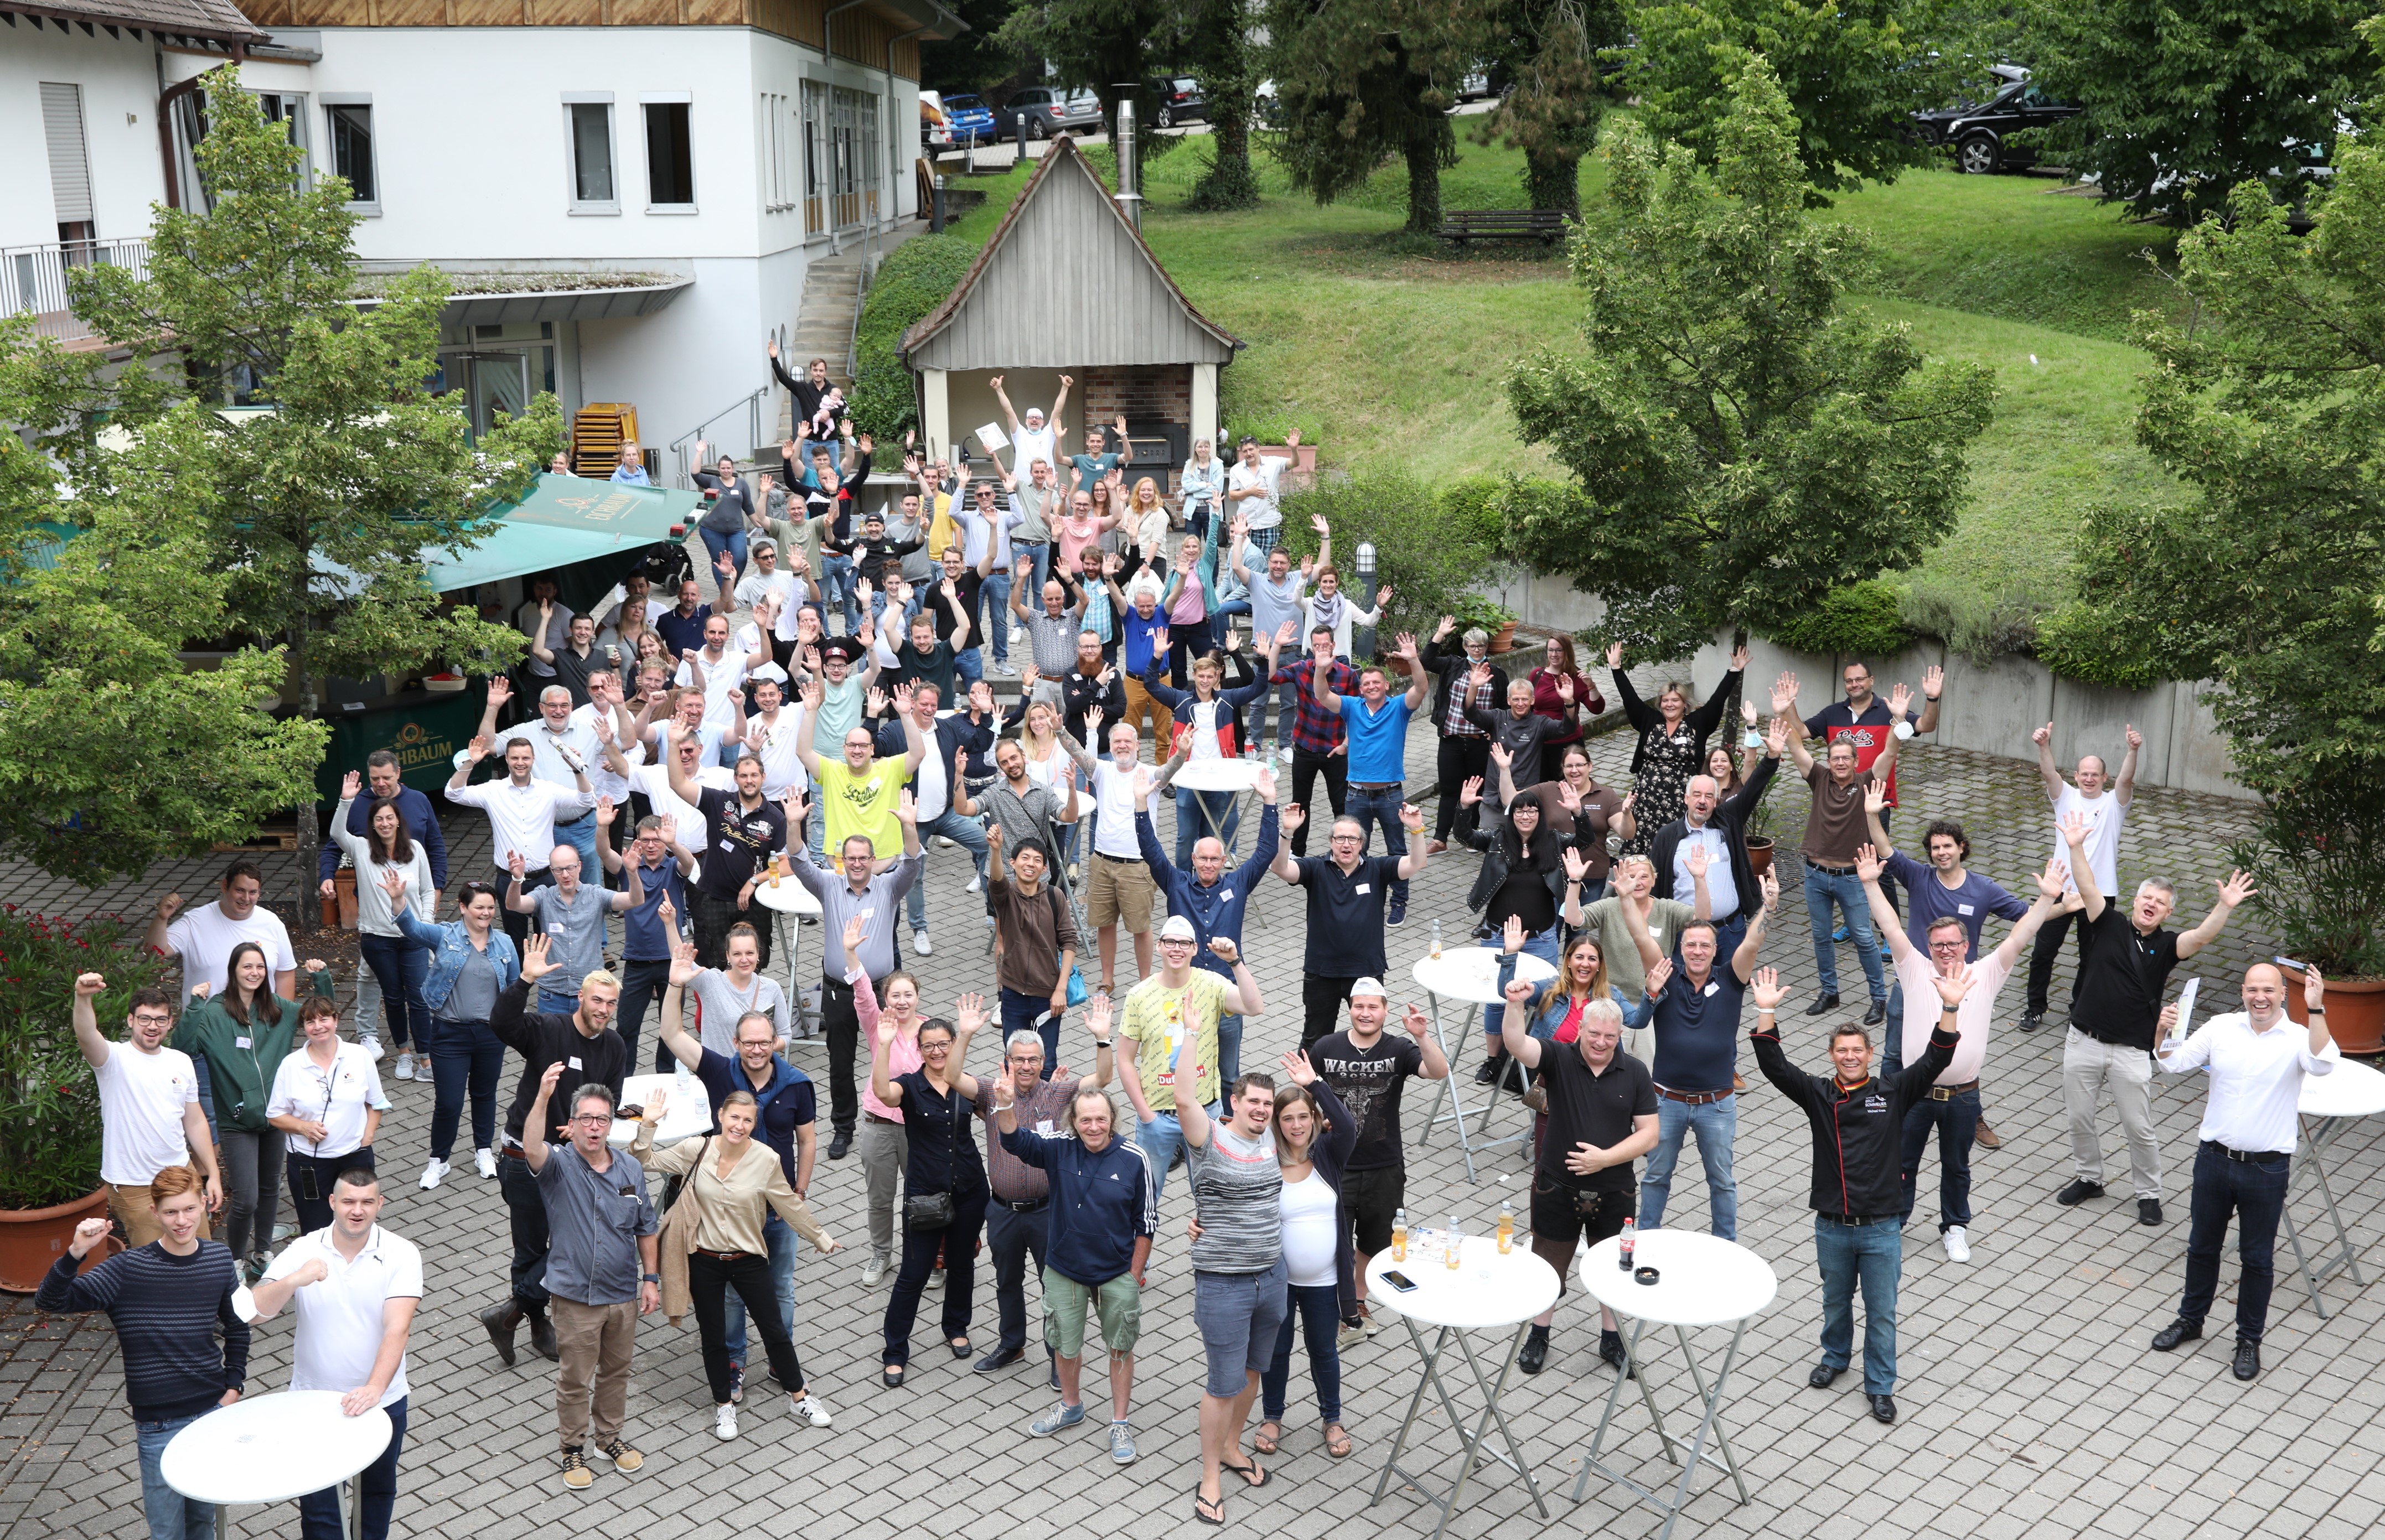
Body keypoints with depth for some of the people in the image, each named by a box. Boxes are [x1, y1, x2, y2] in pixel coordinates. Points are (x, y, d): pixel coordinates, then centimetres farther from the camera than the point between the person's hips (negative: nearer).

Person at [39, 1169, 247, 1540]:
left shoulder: (219, 1260, -4)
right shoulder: (129, 1269, -15)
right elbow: (49, 1301, -21)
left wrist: (233, 1387, 5)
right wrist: (75, 1254, -37)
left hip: (213, 1412, 3)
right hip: (158, 1423, -3)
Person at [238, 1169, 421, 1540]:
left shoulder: (401, 1254, -14)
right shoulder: (302, 1252, -10)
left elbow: (398, 1327, -24)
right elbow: (254, 1313, -17)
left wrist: (374, 1389, -37)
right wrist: (294, 1281, -36)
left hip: (382, 1400, 0)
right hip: (313, 1399, 0)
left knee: (378, 1489, 21)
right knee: (317, 1498, 8)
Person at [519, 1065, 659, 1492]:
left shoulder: (631, 1168, 0)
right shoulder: (558, 1165, -13)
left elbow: (646, 1227, 8)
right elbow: (532, 1148, -37)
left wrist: (651, 1278, 5)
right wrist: (543, 1097, -52)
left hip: (624, 1294, 4)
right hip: (575, 1296, -4)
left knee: (616, 1372, 18)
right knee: (575, 1378, 8)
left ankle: (609, 1436, 37)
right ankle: (573, 1448, 26)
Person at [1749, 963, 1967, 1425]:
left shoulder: (1893, 1092, -3)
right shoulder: (1818, 1094, -2)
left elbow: (1934, 1062, -12)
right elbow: (1774, 1066, -12)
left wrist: (1950, 1009, -26)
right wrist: (1767, 1013, -25)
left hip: (1879, 1229, -1)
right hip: (1831, 1228, 1)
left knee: (1881, 1312, 8)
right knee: (1836, 1301, 21)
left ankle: (1880, 1385, 23)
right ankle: (1835, 1357, 44)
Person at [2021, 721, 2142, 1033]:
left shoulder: (2113, 803, 2)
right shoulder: (2066, 797, 5)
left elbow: (2126, 779, -17)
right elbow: (2048, 773, -13)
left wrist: (2133, 750, -36)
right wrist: (2044, 746, -33)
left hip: (2100, 893, -1)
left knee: (2091, 958, 9)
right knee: (2043, 953, 2)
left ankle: (2079, 1011, 24)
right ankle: (2035, 1009, 15)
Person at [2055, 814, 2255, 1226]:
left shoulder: (2167, 945, 0)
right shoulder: (2110, 924, 0)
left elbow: (2203, 936, -19)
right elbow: (2087, 888, -13)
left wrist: (2224, 907, -36)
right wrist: (2077, 848, -28)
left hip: (2131, 1052, -1)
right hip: (2083, 1041, 1)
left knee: (2139, 1129, 5)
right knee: (2079, 1118, 12)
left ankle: (2149, 1194, 23)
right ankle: (2089, 1178, 33)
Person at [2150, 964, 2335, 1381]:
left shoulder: (2296, 1038, -10)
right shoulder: (2221, 1028, -1)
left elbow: (2322, 1064, -31)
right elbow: (2174, 1064, -1)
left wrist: (2315, 1010, -39)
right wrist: (2166, 1034, -21)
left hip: (2266, 1170, -3)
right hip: (2214, 1159, 3)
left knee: (2257, 1258, 10)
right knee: (2202, 1246, 18)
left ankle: (2250, 1338, 26)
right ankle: (2190, 1320, 37)